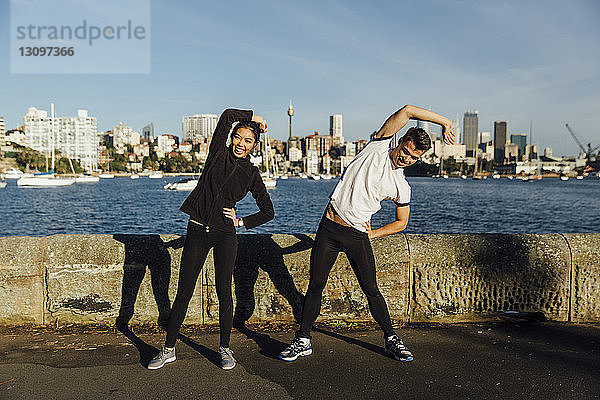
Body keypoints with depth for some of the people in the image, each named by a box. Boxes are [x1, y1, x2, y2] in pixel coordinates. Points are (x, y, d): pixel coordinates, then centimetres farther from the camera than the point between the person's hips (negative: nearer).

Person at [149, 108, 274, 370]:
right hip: (197, 231, 0)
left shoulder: (252, 174, 5)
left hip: (225, 235, 0)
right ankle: (168, 349, 18)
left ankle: (225, 348, 20)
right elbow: (227, 116, -10)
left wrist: (241, 221, 3)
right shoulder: (219, 153, 2)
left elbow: (268, 211, 10)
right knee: (183, 292, 5)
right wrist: (252, 117, 4)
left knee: (224, 292, 2)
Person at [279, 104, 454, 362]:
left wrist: (372, 234, 5)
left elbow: (401, 222, 17)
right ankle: (302, 341, 15)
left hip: (358, 236, 1)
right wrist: (444, 122, 2)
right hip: (329, 228, -1)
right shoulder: (379, 146, 0)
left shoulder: (402, 188, 5)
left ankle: (391, 339, 22)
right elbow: (407, 111, -4)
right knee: (315, 286, 1)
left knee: (371, 290, 3)